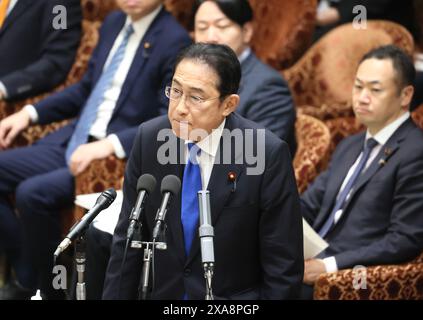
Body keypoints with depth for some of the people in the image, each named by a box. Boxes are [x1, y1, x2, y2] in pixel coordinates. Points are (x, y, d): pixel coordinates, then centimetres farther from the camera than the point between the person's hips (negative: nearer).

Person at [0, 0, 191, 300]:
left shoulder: (174, 41, -13)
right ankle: (28, 276, 5)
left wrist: (110, 145, -27)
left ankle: (50, 287, -5)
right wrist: (30, 113, 13)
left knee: (32, 193, -27)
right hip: (72, 141, 8)